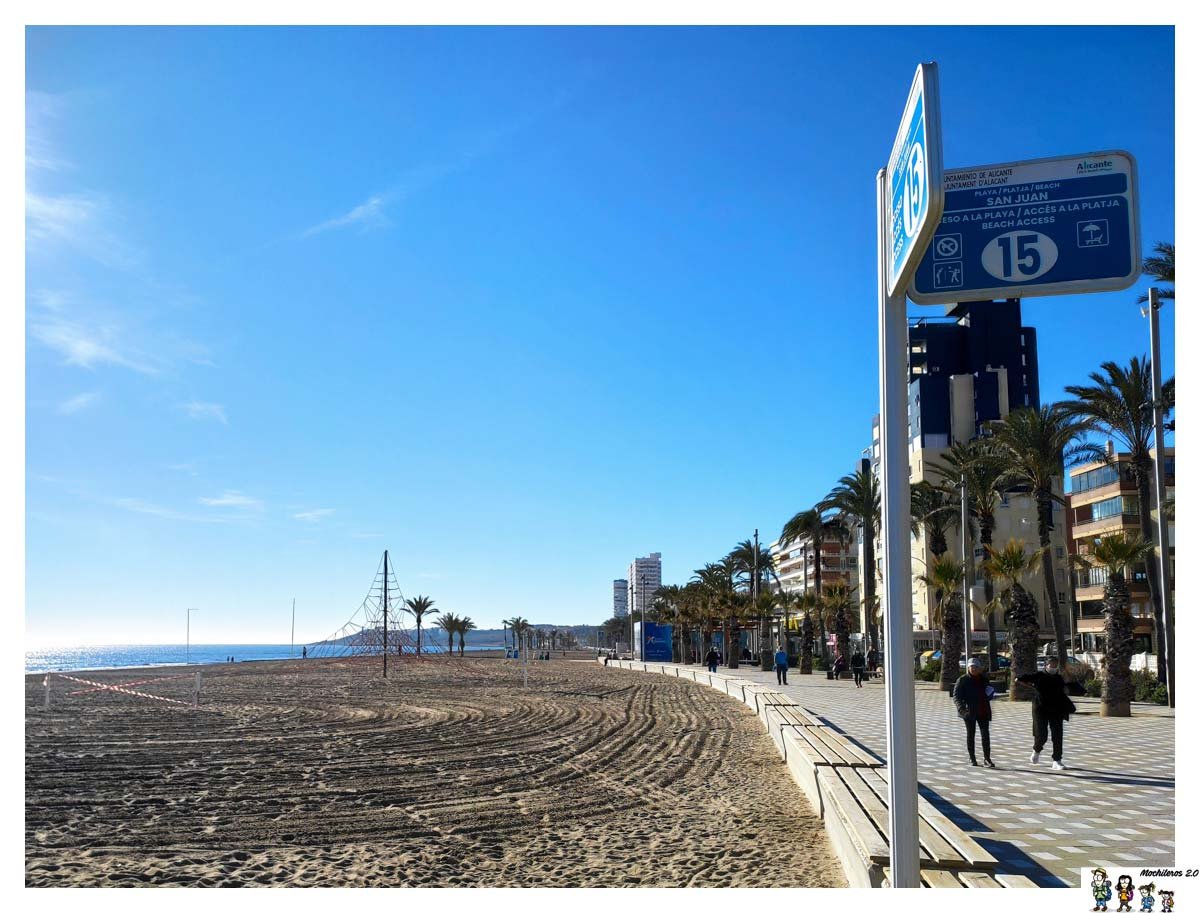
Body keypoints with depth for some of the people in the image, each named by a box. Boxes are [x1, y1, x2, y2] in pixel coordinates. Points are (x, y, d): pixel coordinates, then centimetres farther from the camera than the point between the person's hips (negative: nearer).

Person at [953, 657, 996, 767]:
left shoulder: (984, 679, 10)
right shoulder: (962, 680, -5)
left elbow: (987, 695, 25)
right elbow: (956, 696, -9)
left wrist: (990, 695, 0)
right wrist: (962, 709, -24)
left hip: (983, 712, 3)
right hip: (969, 712, -3)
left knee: (985, 734, -1)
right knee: (970, 734, 5)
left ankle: (987, 758, 8)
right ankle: (972, 759, 13)